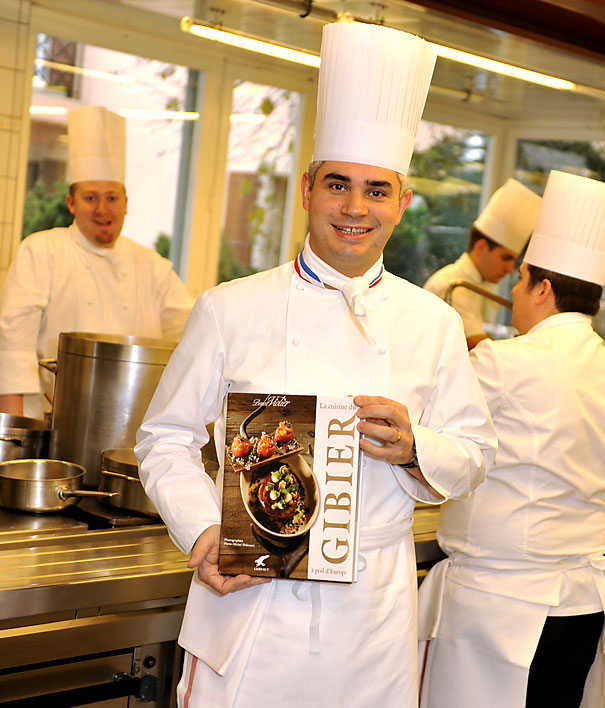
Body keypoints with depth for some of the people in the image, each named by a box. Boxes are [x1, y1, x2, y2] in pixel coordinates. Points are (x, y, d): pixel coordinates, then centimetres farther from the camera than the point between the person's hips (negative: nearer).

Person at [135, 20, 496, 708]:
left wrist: (414, 449, -13)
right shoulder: (231, 309, -2)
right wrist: (204, 533, -13)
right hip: (249, 600, -2)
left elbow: (472, 453, 8)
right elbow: (166, 438, 2)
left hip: (374, 616, 2)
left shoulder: (433, 323, 4)